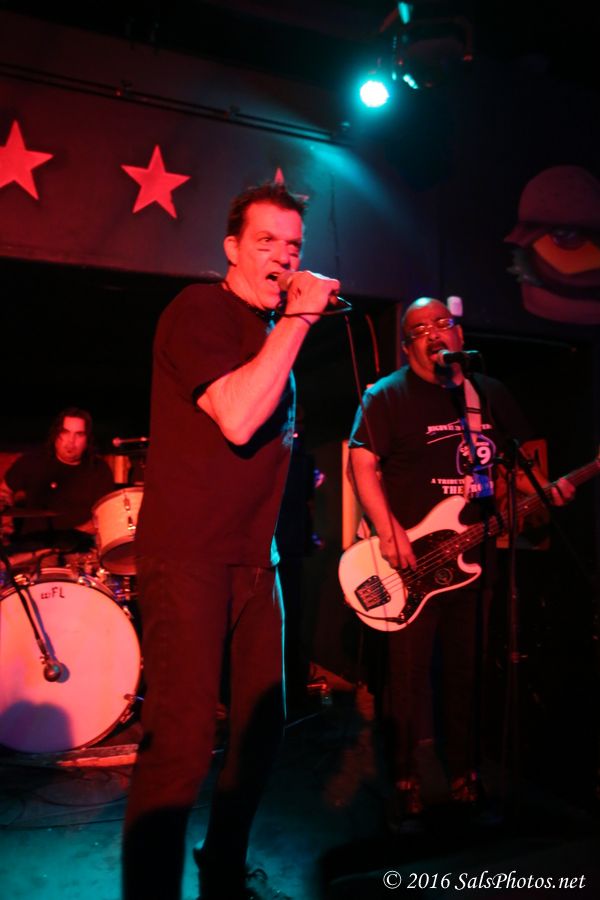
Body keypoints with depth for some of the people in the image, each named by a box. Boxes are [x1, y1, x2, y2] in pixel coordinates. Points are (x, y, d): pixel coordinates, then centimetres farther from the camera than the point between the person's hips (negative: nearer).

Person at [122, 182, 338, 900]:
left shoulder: (275, 329, 17)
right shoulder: (198, 311, -8)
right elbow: (237, 418, -24)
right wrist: (299, 317, -18)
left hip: (254, 557, 9)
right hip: (187, 556, -8)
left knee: (261, 726, 15)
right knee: (183, 744, -9)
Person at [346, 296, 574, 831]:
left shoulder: (489, 394, 13)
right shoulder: (388, 395, -3)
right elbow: (362, 463, -11)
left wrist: (545, 488, 1)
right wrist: (389, 533, -21)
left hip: (472, 557, 5)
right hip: (411, 560, -4)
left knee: (466, 672, 13)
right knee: (409, 674, 0)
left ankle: (465, 778, 28)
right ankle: (406, 786, 15)